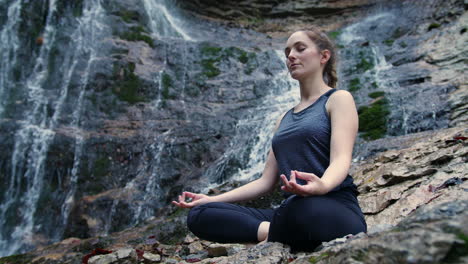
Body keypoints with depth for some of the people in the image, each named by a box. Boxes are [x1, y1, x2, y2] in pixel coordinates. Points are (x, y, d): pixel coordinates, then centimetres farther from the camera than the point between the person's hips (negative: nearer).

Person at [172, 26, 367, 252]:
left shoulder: (339, 98, 5)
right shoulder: (285, 118, 23)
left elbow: (341, 159, -13)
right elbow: (266, 181, 19)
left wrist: (321, 186, -37)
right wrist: (211, 199, 12)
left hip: (336, 210, -6)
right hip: (291, 212, 7)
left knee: (300, 208, -43)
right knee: (200, 215, -11)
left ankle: (275, 237, -15)